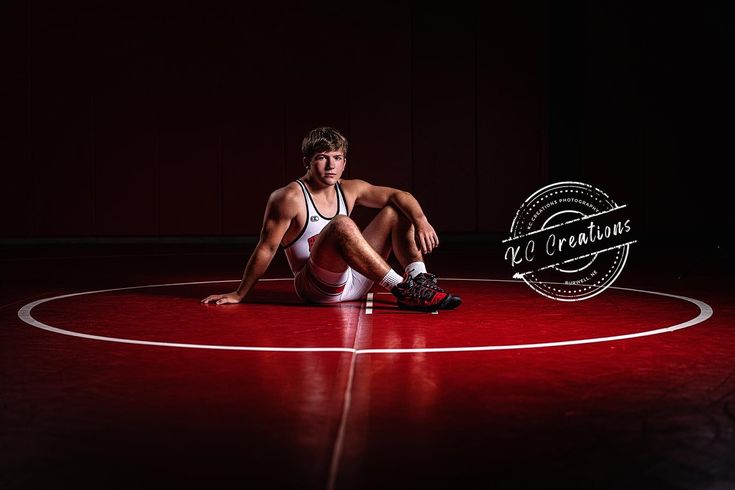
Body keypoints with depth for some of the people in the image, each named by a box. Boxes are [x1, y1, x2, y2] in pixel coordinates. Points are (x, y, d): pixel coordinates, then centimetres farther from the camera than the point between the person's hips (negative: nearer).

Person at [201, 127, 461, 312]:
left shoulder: (350, 190, 7)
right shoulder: (289, 198, -12)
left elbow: (399, 196, 7)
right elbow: (266, 249, -10)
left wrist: (421, 221, -13)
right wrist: (238, 295, -6)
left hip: (354, 282, 7)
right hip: (315, 287, -7)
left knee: (396, 212, 3)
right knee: (341, 225, -34)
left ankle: (418, 279, -19)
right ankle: (403, 289, -35)